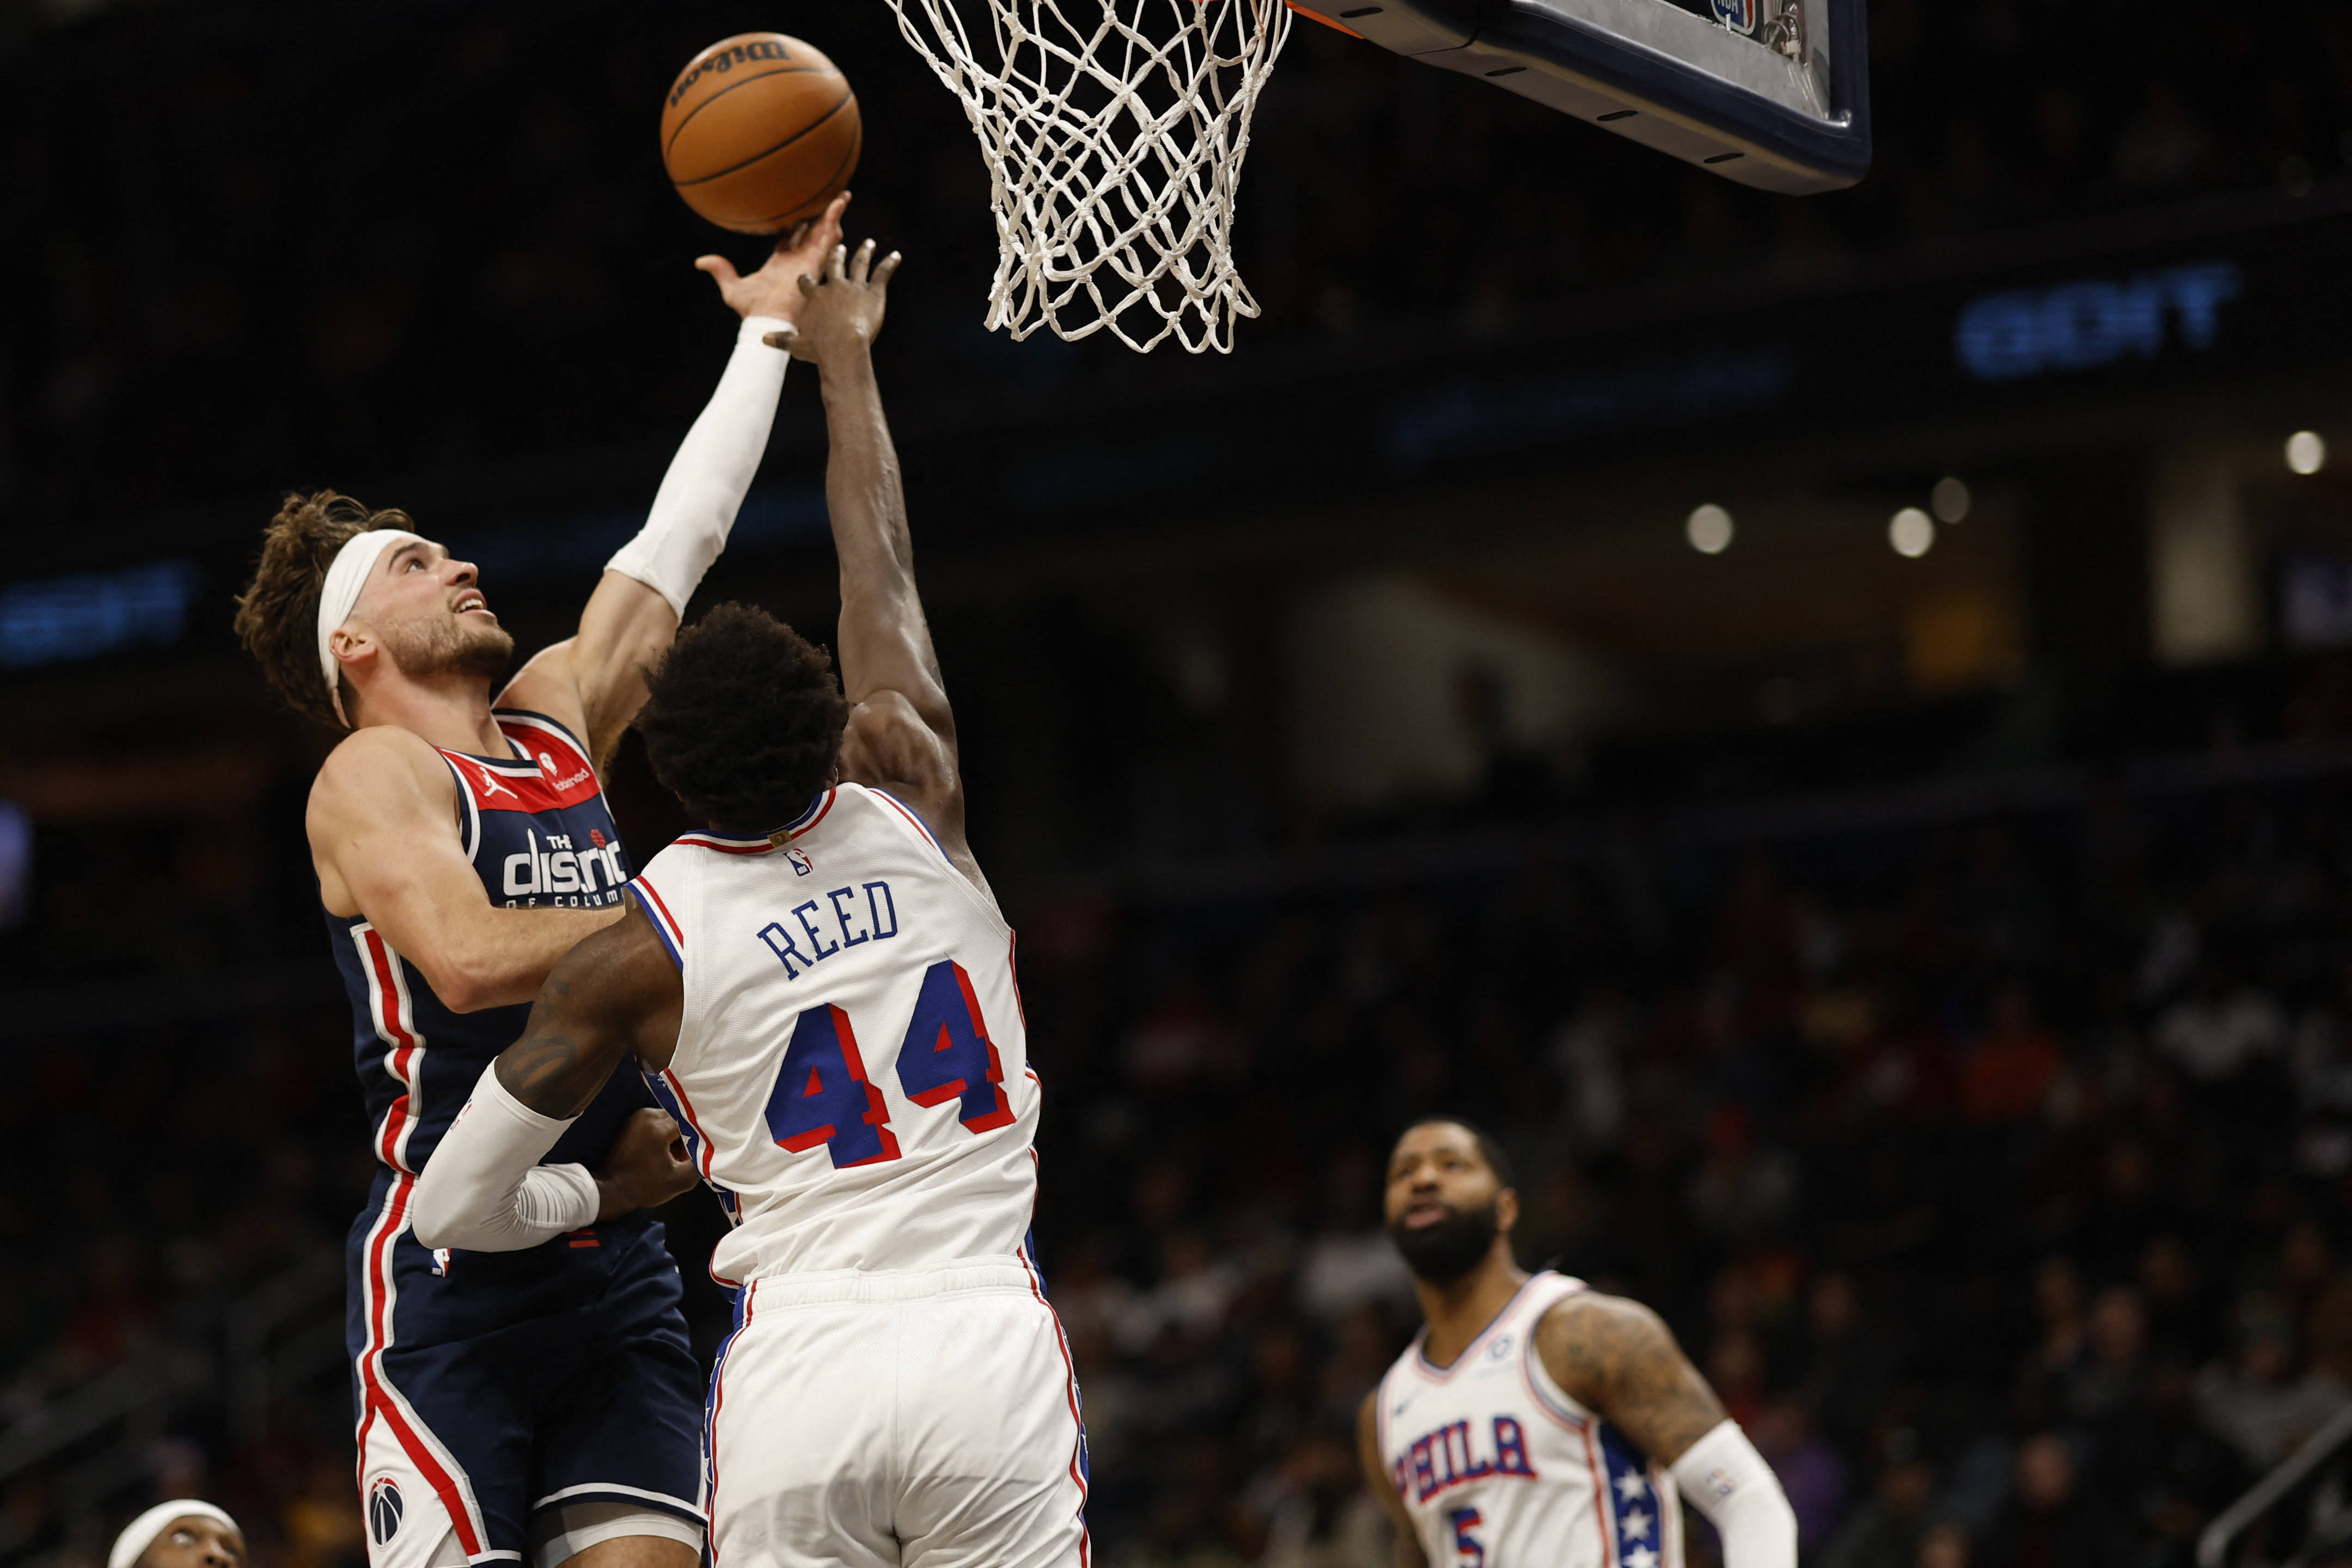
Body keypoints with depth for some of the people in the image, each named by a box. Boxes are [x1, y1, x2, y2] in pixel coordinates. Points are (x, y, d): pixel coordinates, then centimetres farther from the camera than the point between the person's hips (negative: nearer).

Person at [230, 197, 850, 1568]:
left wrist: (769, 330, 31)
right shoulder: (374, 772, -3)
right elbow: (466, 955, -20)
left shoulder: (558, 721, 18)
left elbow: (678, 540, 26)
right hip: (453, 1278, -6)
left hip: (618, 1265, 6)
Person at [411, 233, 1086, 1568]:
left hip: (800, 1364, -1)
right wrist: (845, 360, 36)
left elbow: (460, 1204, 8)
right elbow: (882, 566, 21)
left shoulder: (634, 952, 1)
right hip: (989, 1345, 1)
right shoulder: (913, 805, 5)